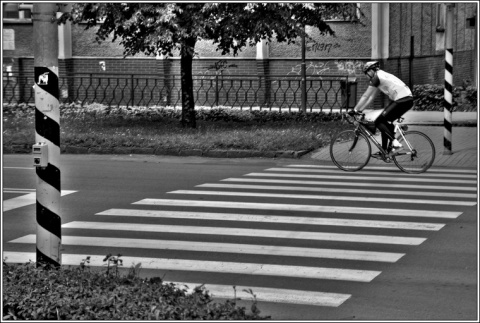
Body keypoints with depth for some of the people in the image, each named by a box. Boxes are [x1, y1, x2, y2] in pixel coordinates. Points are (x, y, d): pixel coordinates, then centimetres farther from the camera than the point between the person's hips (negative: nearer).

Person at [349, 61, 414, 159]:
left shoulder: (377, 77, -5)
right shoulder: (382, 76, 23)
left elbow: (365, 96, -4)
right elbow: (371, 97, 27)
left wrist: (355, 110, 3)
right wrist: (360, 109, 26)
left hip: (401, 101, -10)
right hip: (408, 100, 10)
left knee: (378, 122, -3)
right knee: (385, 122, 18)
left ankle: (395, 142, -11)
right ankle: (384, 151, 20)